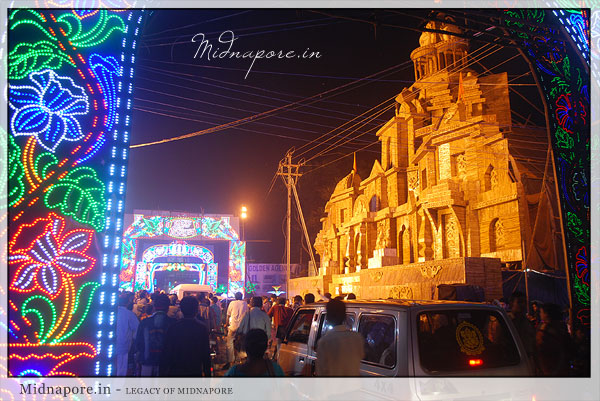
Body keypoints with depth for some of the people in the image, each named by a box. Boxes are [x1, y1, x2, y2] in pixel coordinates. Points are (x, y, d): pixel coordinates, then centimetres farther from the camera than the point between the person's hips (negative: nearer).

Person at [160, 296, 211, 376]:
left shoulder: (173, 327, -9)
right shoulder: (203, 328, -8)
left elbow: (166, 352, -6)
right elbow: (206, 354, -5)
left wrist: (163, 372, 5)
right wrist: (207, 373, 5)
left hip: (175, 371, 0)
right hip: (196, 371, 0)